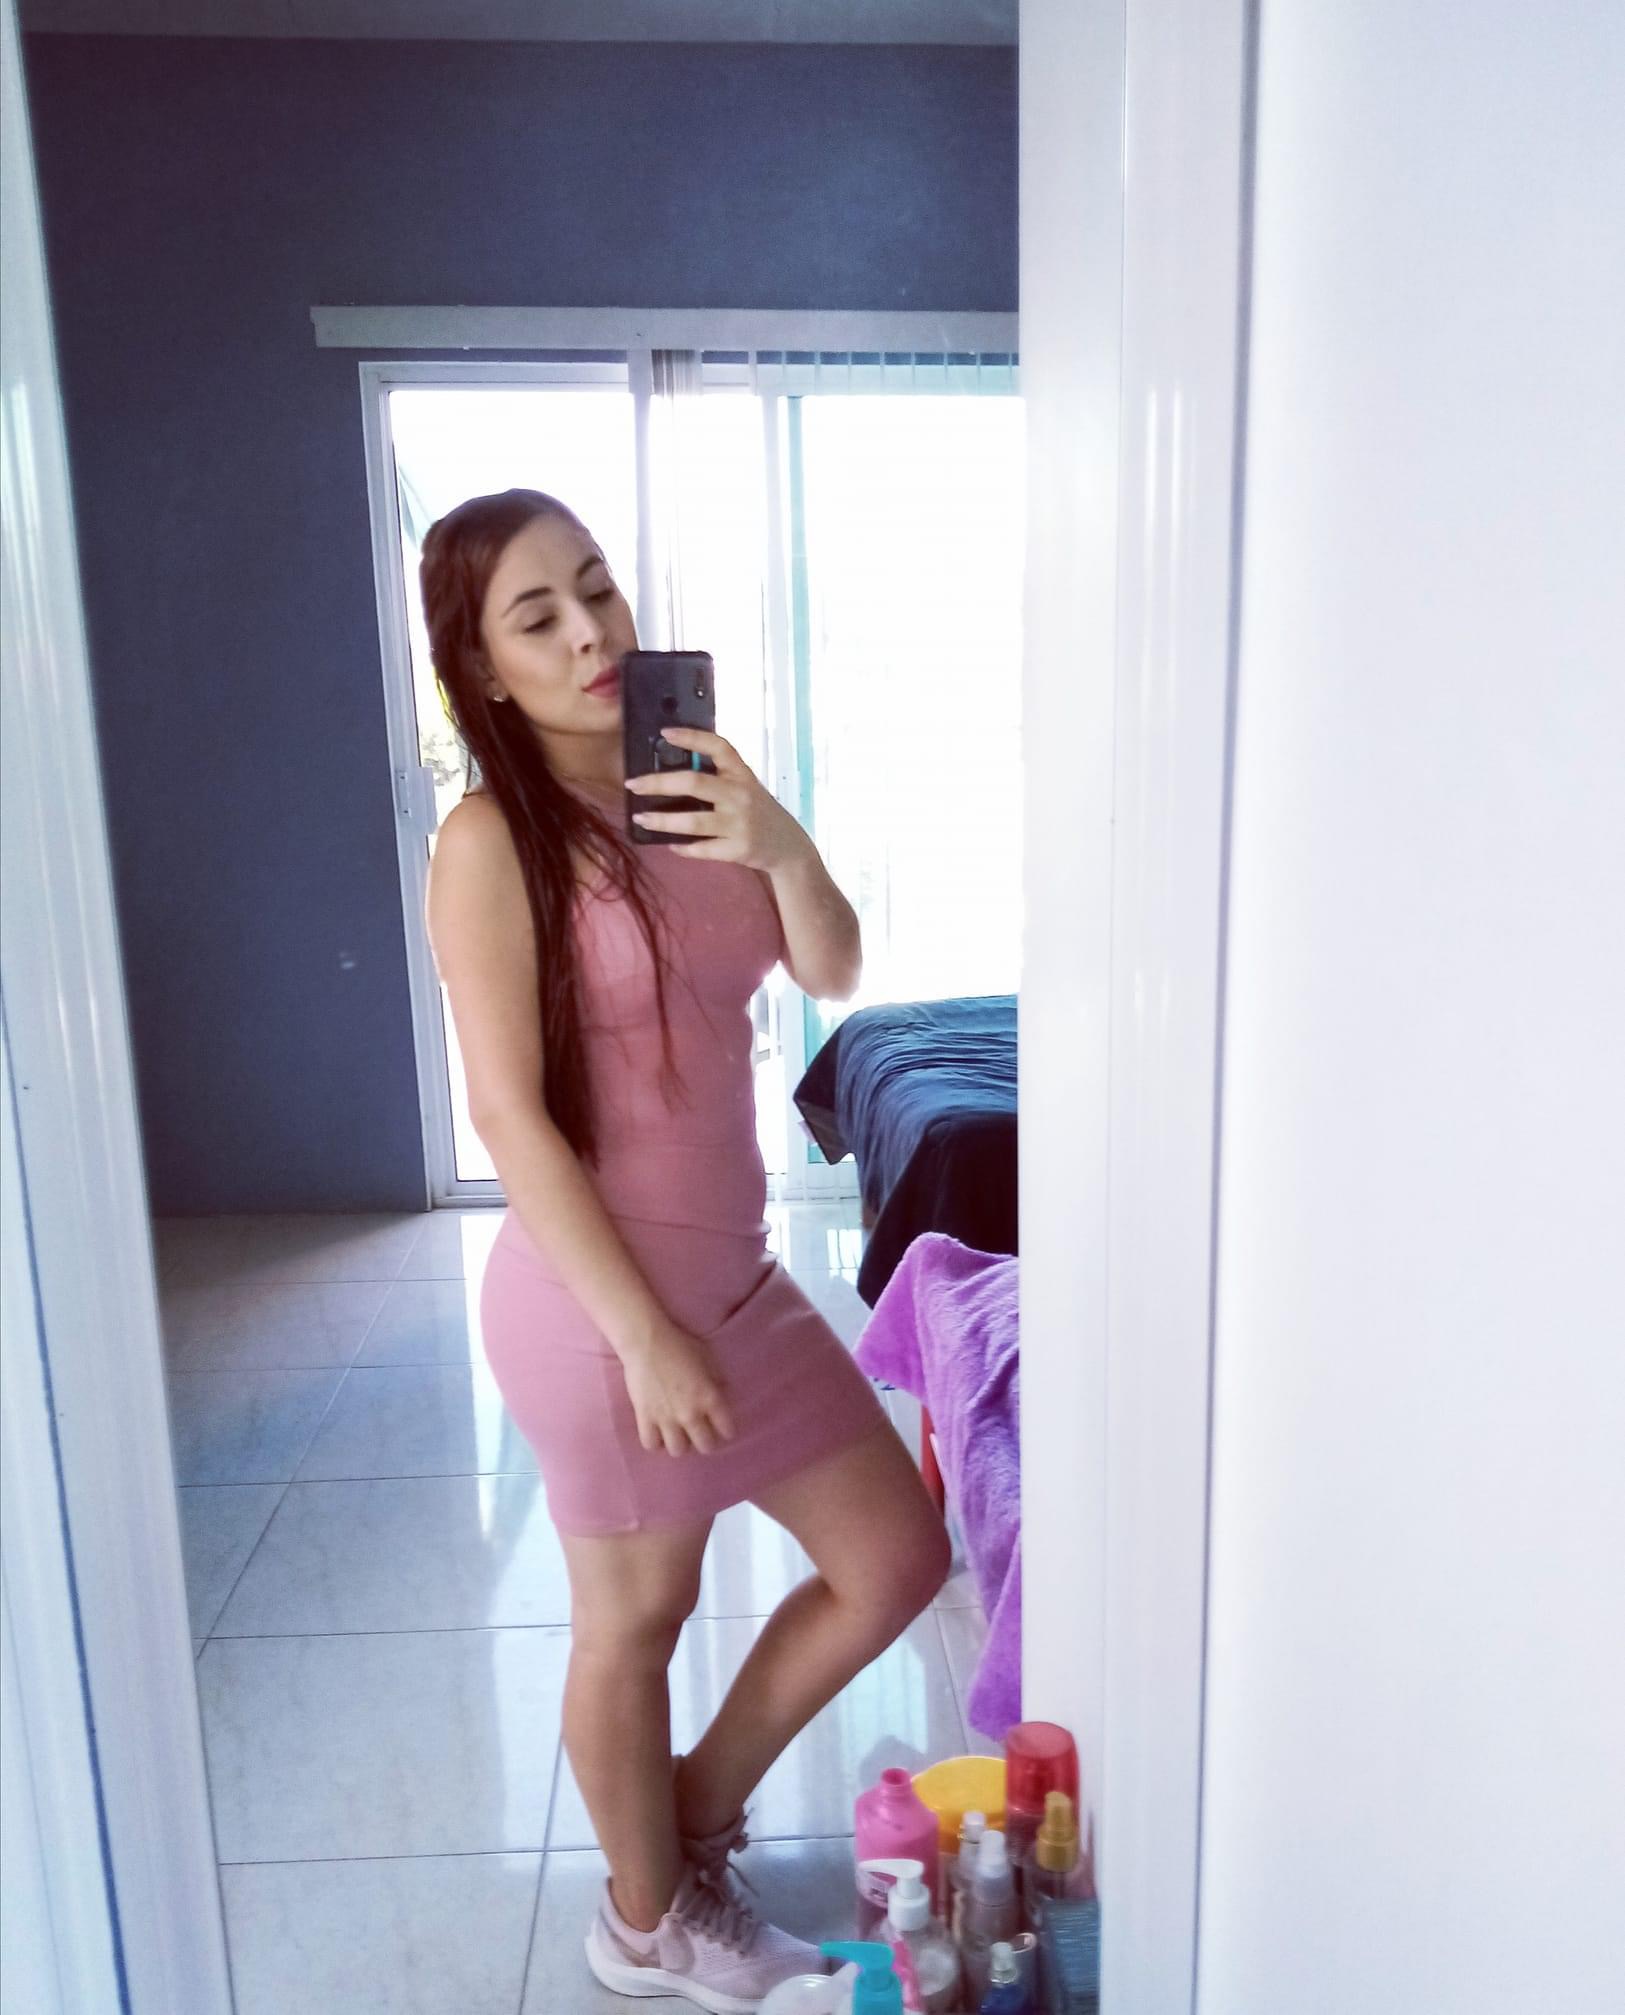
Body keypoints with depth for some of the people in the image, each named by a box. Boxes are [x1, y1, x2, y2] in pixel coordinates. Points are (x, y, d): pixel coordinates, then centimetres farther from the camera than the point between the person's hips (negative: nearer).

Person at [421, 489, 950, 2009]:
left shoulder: (687, 788, 6)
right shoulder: (493, 839, -15)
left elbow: (832, 972, 1)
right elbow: (511, 1115, -17)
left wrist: (783, 845, -18)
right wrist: (642, 1333, -17)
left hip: (735, 1275, 8)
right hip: (598, 1294, -7)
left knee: (896, 1559, 16)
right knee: (635, 1621, 13)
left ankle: (695, 1816, 39)